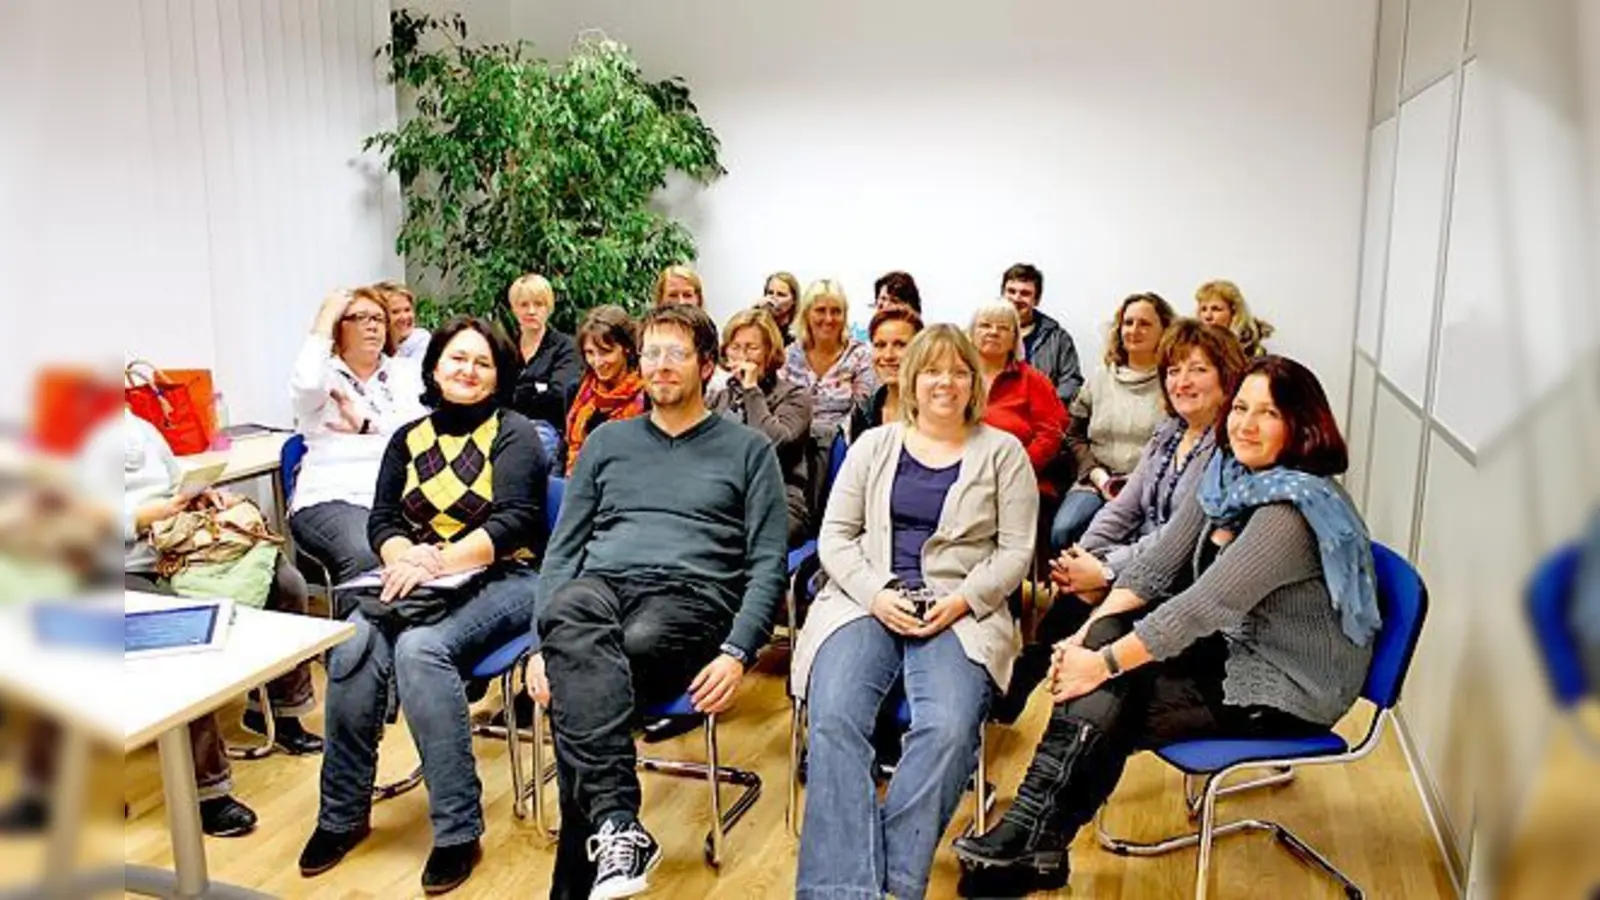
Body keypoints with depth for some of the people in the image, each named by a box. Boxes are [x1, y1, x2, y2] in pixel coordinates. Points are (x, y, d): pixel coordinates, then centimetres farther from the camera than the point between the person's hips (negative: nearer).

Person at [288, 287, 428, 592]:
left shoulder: (405, 370, 19)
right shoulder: (323, 373, 12)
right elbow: (305, 387, -14)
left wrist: (366, 424, -3)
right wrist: (326, 317, -2)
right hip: (333, 498, -2)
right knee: (366, 556, -35)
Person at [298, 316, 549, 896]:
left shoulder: (514, 434, -1)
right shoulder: (409, 439, 15)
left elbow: (514, 521, -13)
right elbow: (381, 521, 7)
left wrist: (440, 561, -25)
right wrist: (407, 555, -16)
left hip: (502, 578, -4)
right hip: (419, 579, 5)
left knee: (420, 648, -32)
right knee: (352, 646, -24)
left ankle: (458, 831, -23)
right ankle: (342, 815, -8)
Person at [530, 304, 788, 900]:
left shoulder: (749, 450, 15)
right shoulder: (607, 441, 25)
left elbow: (767, 565, 6)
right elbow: (563, 549, 19)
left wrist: (737, 653, -11)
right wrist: (543, 644, 2)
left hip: (691, 598, -2)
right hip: (602, 584, 3)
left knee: (582, 681, -35)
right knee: (572, 614, -37)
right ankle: (618, 823, -45)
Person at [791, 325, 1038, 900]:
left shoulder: (1003, 452, 11)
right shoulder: (873, 446, 15)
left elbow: (1016, 551, 6)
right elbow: (836, 535, 10)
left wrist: (963, 601, -10)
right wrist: (875, 594, -8)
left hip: (960, 610, -1)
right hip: (867, 599, 2)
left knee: (948, 730, -30)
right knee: (833, 722, -26)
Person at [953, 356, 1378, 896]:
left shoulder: (1293, 508, -25)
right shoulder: (1228, 478, 1)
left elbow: (1204, 607, -30)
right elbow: (1156, 566, -1)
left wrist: (1103, 663, -26)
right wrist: (1087, 637, -12)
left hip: (1289, 689, -7)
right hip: (1235, 650, 7)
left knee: (1109, 708, -19)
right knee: (1106, 635, -14)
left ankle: (1036, 838, -2)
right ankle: (1037, 837, -15)